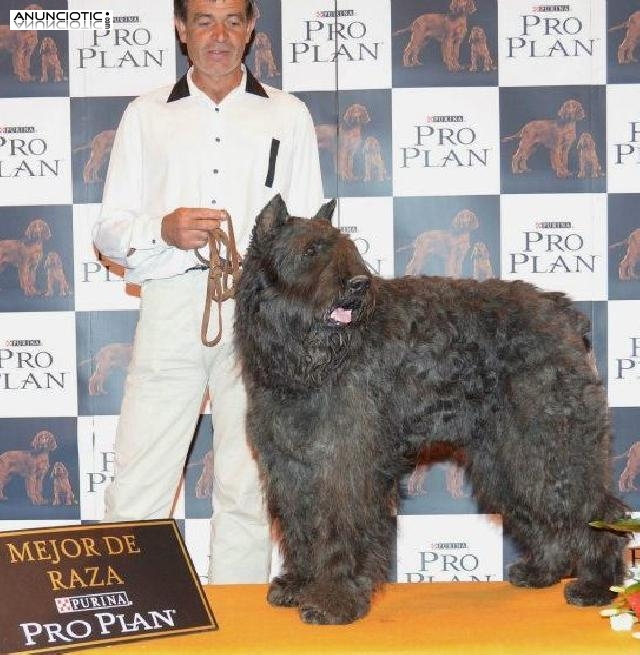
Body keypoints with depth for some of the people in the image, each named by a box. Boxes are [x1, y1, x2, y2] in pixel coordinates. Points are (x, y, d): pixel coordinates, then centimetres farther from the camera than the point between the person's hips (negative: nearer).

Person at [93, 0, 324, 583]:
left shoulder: (287, 115, 13)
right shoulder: (145, 116, 13)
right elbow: (108, 232, 9)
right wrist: (163, 230, -12)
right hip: (171, 309, 0)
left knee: (248, 490, 4)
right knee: (136, 489, -4)